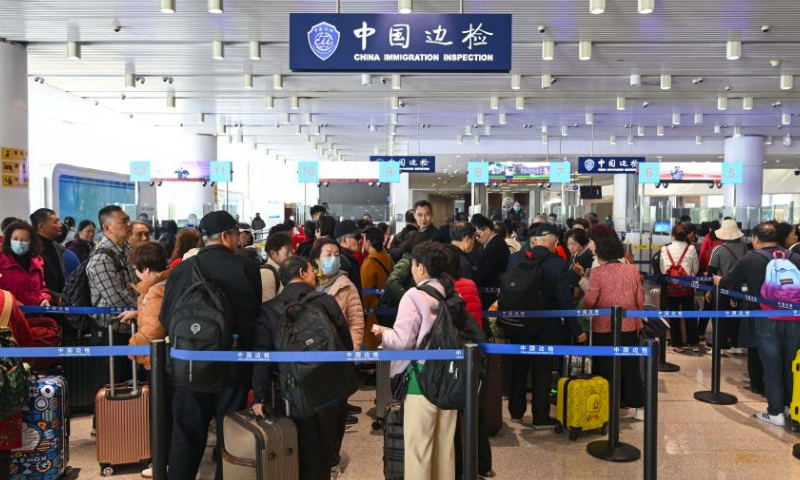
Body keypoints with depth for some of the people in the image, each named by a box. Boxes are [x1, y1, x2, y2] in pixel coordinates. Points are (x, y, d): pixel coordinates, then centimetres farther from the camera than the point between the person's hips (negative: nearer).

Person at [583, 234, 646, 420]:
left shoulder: (597, 272, -12)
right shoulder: (633, 270, 0)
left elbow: (589, 300, -13)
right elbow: (640, 299, 5)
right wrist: (638, 320, 19)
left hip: (603, 327, -3)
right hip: (629, 326, 3)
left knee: (605, 368, 8)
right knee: (630, 367, 14)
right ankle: (639, 407, 19)